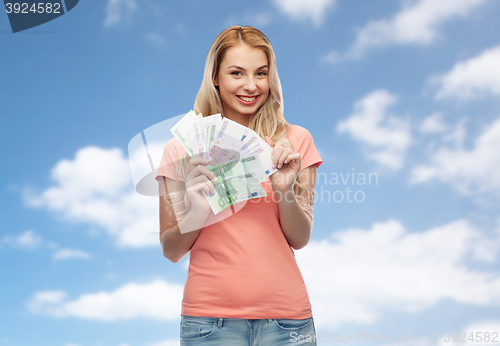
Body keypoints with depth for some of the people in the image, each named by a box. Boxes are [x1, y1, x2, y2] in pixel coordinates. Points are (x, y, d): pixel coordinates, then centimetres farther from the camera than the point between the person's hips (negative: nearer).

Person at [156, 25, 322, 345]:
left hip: (285, 315, 1)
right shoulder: (182, 147, -1)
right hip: (209, 317, 0)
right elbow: (171, 251, 3)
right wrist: (196, 213, -16)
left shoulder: (295, 141, 1)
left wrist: (285, 190, -17)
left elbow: (300, 240, 0)